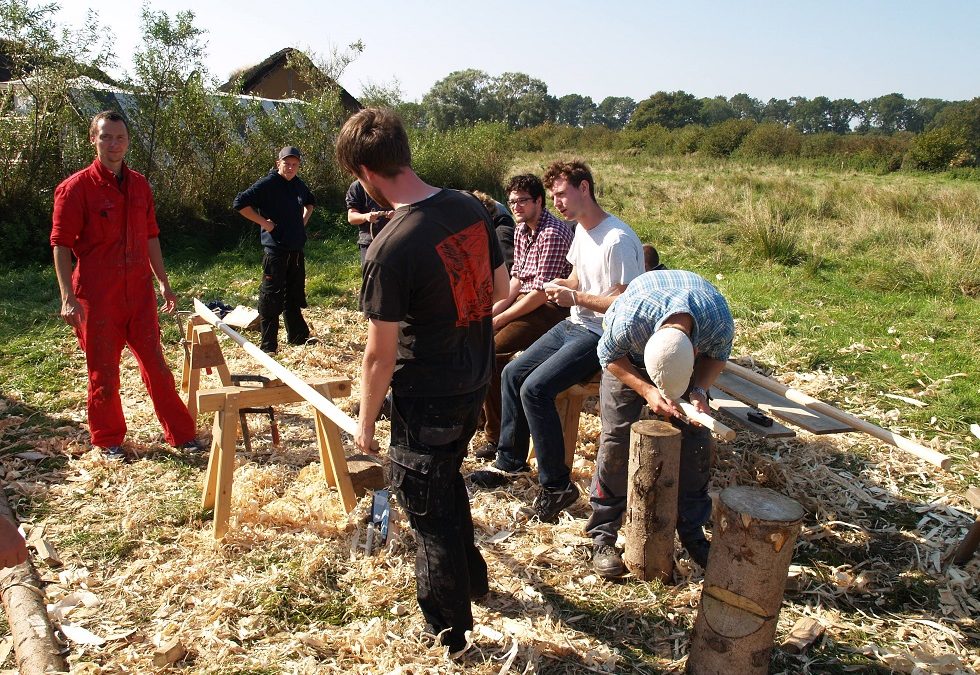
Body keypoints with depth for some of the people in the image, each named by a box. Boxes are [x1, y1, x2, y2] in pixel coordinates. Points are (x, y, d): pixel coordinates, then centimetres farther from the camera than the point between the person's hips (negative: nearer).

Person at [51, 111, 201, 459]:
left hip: (139, 293, 4)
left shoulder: (139, 185, 8)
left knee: (156, 364, 9)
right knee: (103, 371, 8)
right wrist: (68, 297, -16)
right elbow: (61, 245, -9)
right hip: (97, 297, -4)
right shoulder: (76, 187, -8)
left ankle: (180, 433, 19)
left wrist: (163, 283, 16)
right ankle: (108, 440, 25)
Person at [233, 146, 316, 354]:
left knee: (294, 297, 17)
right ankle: (268, 346, 2)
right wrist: (264, 222, -16)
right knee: (271, 299, -4)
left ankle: (298, 337, 29)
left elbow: (309, 202, 33)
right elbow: (240, 203, -17)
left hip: (297, 250, 7)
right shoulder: (267, 183, -11)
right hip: (275, 249, -7)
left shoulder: (299, 184, 11)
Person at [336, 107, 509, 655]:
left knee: (429, 511, 12)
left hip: (427, 399, -7)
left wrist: (365, 424, -4)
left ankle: (448, 634, 31)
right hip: (477, 383, 7)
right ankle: (472, 577, 50)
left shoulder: (390, 247, -26)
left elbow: (380, 357, -19)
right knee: (448, 480, 30)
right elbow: (501, 289, 8)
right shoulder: (471, 208, -4)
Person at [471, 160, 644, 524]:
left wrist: (574, 297, -24)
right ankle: (510, 462, 19)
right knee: (512, 373, 5)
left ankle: (557, 485, -8)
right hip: (574, 325, 10)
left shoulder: (618, 241, -21)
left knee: (535, 389, -23)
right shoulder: (581, 230, 10)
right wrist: (559, 285, 0)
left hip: (603, 336, -10)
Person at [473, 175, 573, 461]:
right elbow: (517, 278, 13)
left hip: (550, 310, -9)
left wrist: (500, 319, -17)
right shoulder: (521, 230, 11)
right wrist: (492, 311, -2)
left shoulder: (553, 234, -19)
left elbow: (542, 292, -22)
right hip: (525, 301, 10)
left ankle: (497, 435, -7)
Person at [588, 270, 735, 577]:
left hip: (690, 355, 2)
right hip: (628, 357, -2)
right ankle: (603, 535, 2)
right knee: (617, 440, -9)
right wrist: (647, 391, -32)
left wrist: (699, 391, -29)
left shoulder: (720, 321, -37)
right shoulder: (629, 319, -44)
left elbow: (717, 357, -12)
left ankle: (692, 531, 16)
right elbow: (609, 356, -20)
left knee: (695, 441, -2)